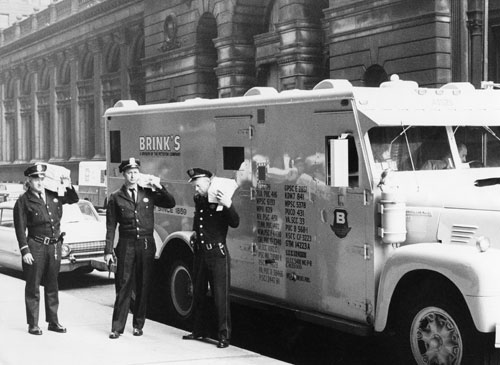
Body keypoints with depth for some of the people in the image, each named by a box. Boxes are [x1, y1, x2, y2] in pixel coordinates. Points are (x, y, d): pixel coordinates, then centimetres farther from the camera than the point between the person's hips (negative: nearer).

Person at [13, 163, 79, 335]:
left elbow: (74, 199, 20)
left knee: (52, 285, 12)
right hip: (36, 246, -5)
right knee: (33, 287, 2)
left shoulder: (53, 196, 8)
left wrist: (69, 186, 1)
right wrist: (25, 251, -13)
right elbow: (20, 228, -7)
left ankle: (53, 321, 21)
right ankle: (33, 324, 9)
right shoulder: (23, 201, -5)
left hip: (55, 245, 5)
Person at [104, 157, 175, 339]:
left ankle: (138, 324, 18)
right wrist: (108, 251, -4)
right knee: (123, 285, -4)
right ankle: (117, 327, 0)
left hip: (146, 244, 2)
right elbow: (111, 227, 2)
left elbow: (171, 203, 7)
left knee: (143, 286, 7)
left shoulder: (148, 193, 8)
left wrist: (159, 187, -5)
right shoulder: (116, 198, 3)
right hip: (126, 244, -2)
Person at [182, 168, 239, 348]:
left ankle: (224, 335, -1)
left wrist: (228, 205, -32)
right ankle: (199, 330, 29)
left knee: (220, 296, -6)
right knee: (198, 294, 16)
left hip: (217, 254, -7)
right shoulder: (198, 200, 10)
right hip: (200, 252, 7)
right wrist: (195, 233, 13)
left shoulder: (220, 200, -9)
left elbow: (235, 223, -19)